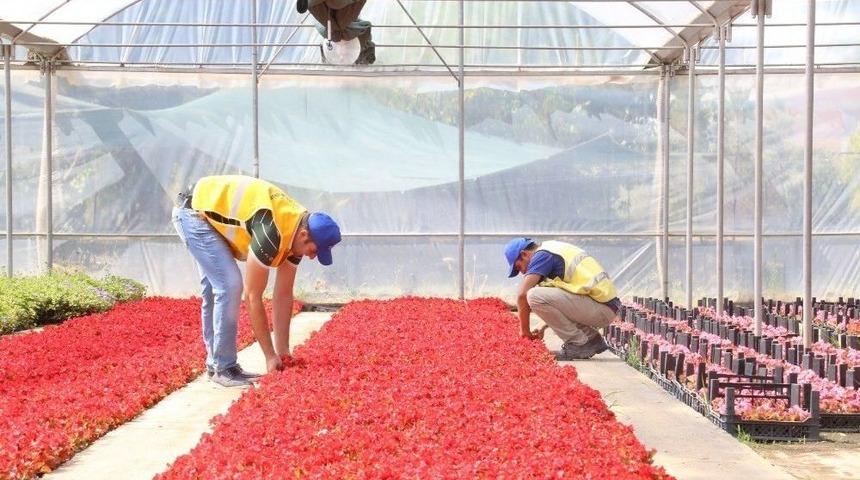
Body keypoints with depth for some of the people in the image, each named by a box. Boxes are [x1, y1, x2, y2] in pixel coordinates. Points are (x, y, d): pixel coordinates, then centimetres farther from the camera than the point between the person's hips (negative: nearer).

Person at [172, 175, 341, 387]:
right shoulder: (272, 233, -33)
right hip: (194, 210, -9)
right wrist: (271, 356, -20)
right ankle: (223, 369, -7)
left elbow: (284, 295, 1)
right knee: (229, 286, -16)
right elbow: (252, 297, -26)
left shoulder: (297, 230, -6)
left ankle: (215, 363, 24)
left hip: (208, 211, 9)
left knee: (215, 288, 14)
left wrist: (283, 350, 1)